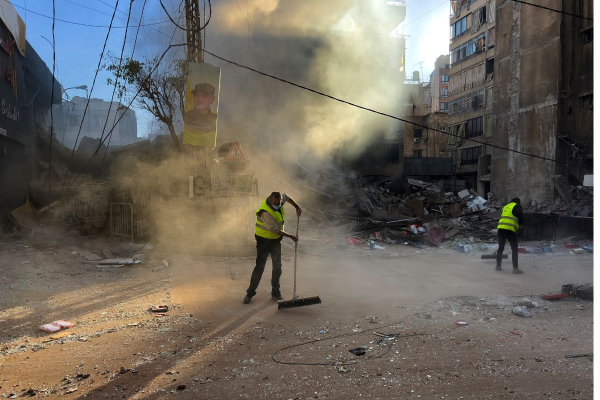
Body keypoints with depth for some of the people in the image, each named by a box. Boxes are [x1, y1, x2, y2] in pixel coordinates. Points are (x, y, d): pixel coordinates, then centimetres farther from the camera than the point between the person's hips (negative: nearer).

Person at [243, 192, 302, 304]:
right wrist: (290, 236, -17)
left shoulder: (279, 199, -8)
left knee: (277, 267, 8)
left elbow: (286, 197, 18)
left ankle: (275, 292, 20)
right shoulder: (265, 212, -30)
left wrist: (297, 207, 9)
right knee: (259, 267, -7)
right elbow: (276, 230, -26)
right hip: (264, 241, -7)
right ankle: (250, 293, 5)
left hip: (276, 240, 7)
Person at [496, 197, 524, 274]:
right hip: (510, 230, -6)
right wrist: (521, 225, -4)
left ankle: (498, 266, 22)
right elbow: (520, 215, -14)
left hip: (500, 228, 6)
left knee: (500, 248, 17)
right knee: (515, 249, 2)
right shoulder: (518, 206, 7)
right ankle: (515, 268, -1)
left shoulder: (505, 207, 25)